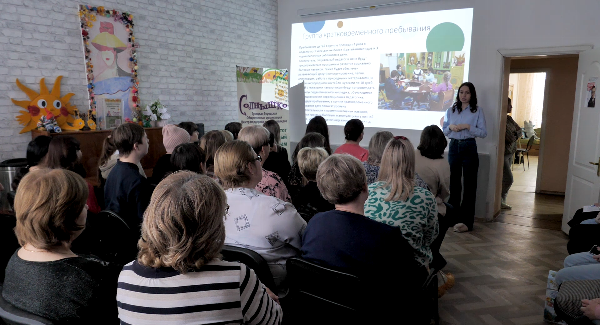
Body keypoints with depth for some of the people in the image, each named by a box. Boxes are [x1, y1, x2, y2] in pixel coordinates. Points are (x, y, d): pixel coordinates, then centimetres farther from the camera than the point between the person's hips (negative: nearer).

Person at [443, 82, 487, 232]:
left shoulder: (477, 111, 0)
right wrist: (450, 126, -9)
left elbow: (483, 132, -5)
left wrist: (468, 126, -17)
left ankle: (466, 221, -1)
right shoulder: (450, 111, 10)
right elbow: (444, 131, 12)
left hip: (469, 148, -3)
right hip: (454, 147, 4)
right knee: (453, 183, 9)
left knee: (469, 184, -3)